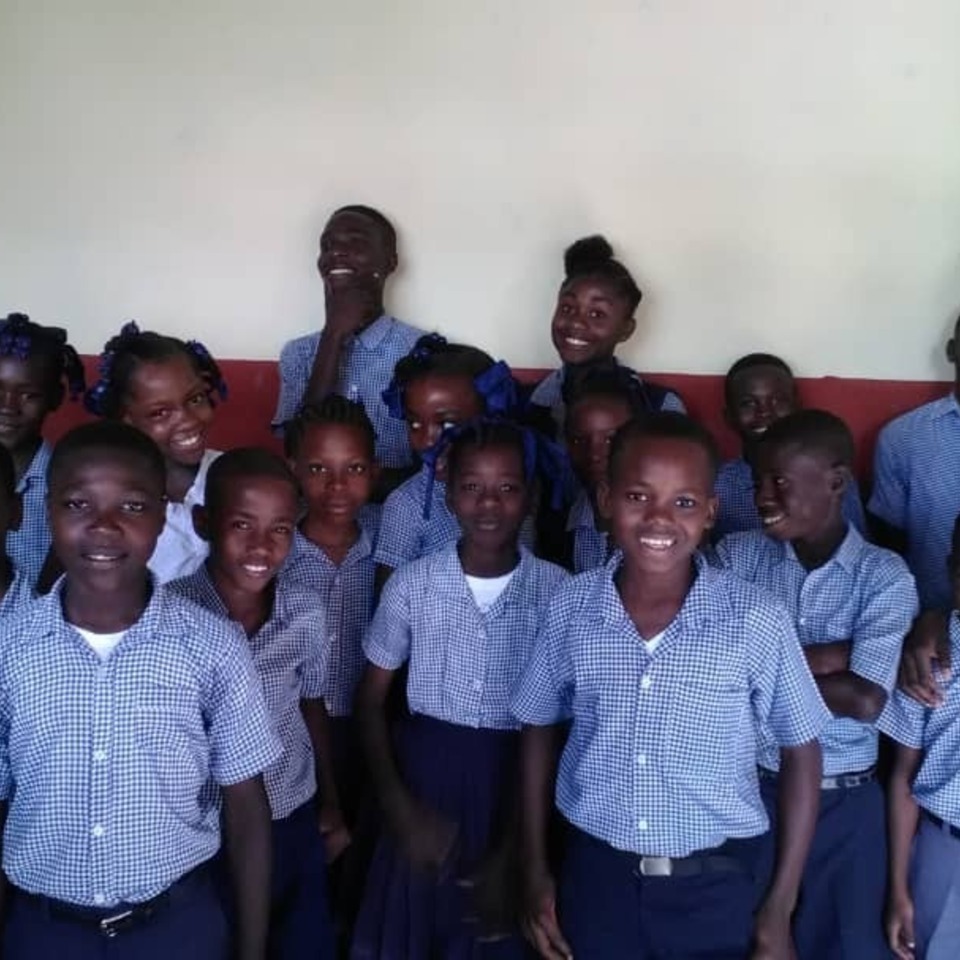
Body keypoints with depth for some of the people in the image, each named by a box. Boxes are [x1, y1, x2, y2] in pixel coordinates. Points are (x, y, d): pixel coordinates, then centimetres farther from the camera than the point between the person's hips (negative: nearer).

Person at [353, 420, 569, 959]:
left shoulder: (558, 591, -8)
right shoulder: (413, 584, -5)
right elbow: (372, 702, 4)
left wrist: (513, 851, -2)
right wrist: (400, 808, -6)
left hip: (517, 784, -1)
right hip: (425, 776, 1)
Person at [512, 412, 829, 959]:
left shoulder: (758, 621, -15)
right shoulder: (570, 610, -9)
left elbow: (801, 752, -4)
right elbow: (540, 731, 5)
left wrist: (780, 909, -3)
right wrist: (535, 870, 5)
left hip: (716, 888, -1)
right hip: (595, 876, 2)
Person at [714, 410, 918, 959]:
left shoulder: (884, 576, -8)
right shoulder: (737, 556, -3)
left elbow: (865, 701, -19)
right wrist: (831, 655, -17)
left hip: (845, 802, -1)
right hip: (749, 790, 1)